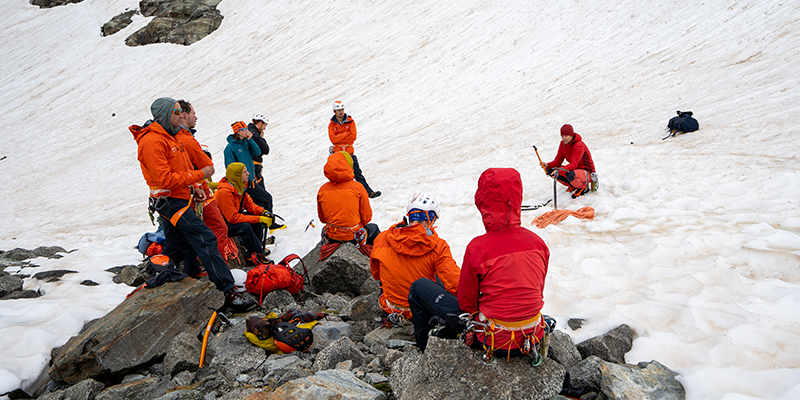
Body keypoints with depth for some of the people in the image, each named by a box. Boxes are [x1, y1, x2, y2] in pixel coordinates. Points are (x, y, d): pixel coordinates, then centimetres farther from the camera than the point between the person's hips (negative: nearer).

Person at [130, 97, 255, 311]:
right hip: (170, 201, -11)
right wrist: (199, 175, -19)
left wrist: (194, 187, 10)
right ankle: (228, 291, -18)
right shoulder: (152, 141, -17)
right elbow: (165, 179, -23)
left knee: (175, 250, 17)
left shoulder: (169, 136, 17)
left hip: (179, 200, 11)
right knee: (205, 239, -16)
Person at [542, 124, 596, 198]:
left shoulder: (579, 145, -25)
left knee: (570, 174, -41)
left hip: (587, 172, -8)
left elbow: (573, 164, -35)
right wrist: (548, 165, -20)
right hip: (574, 169, 8)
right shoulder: (563, 144, -1)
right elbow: (558, 160, 0)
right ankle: (573, 186, 3)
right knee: (550, 170, -8)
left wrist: (559, 171, -49)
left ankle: (584, 187, -7)